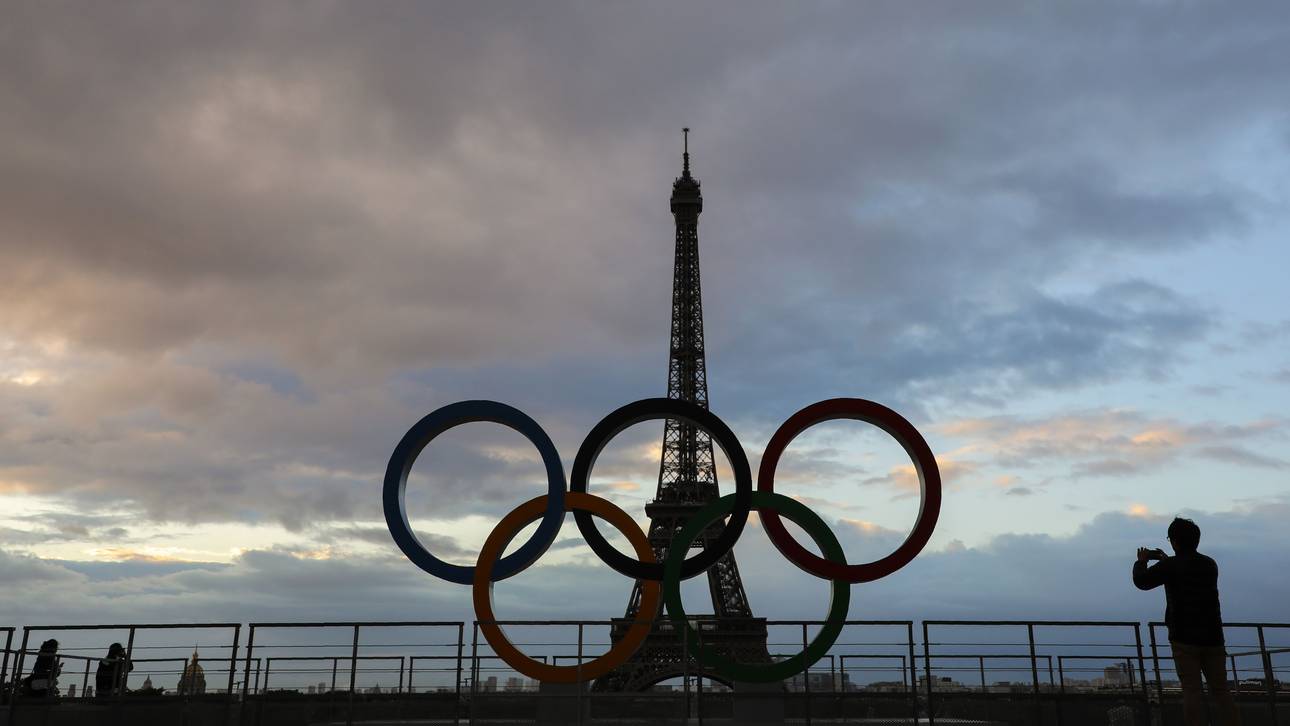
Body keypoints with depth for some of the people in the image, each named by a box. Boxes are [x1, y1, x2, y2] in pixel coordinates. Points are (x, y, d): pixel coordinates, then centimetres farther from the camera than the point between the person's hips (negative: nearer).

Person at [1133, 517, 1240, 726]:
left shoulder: (1171, 565, -9)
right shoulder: (1210, 565, 10)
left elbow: (1141, 581, -5)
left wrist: (1141, 561, 13)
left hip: (1185, 638, -5)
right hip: (1212, 637, 5)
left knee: (1192, 690, -4)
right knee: (1221, 690, 8)